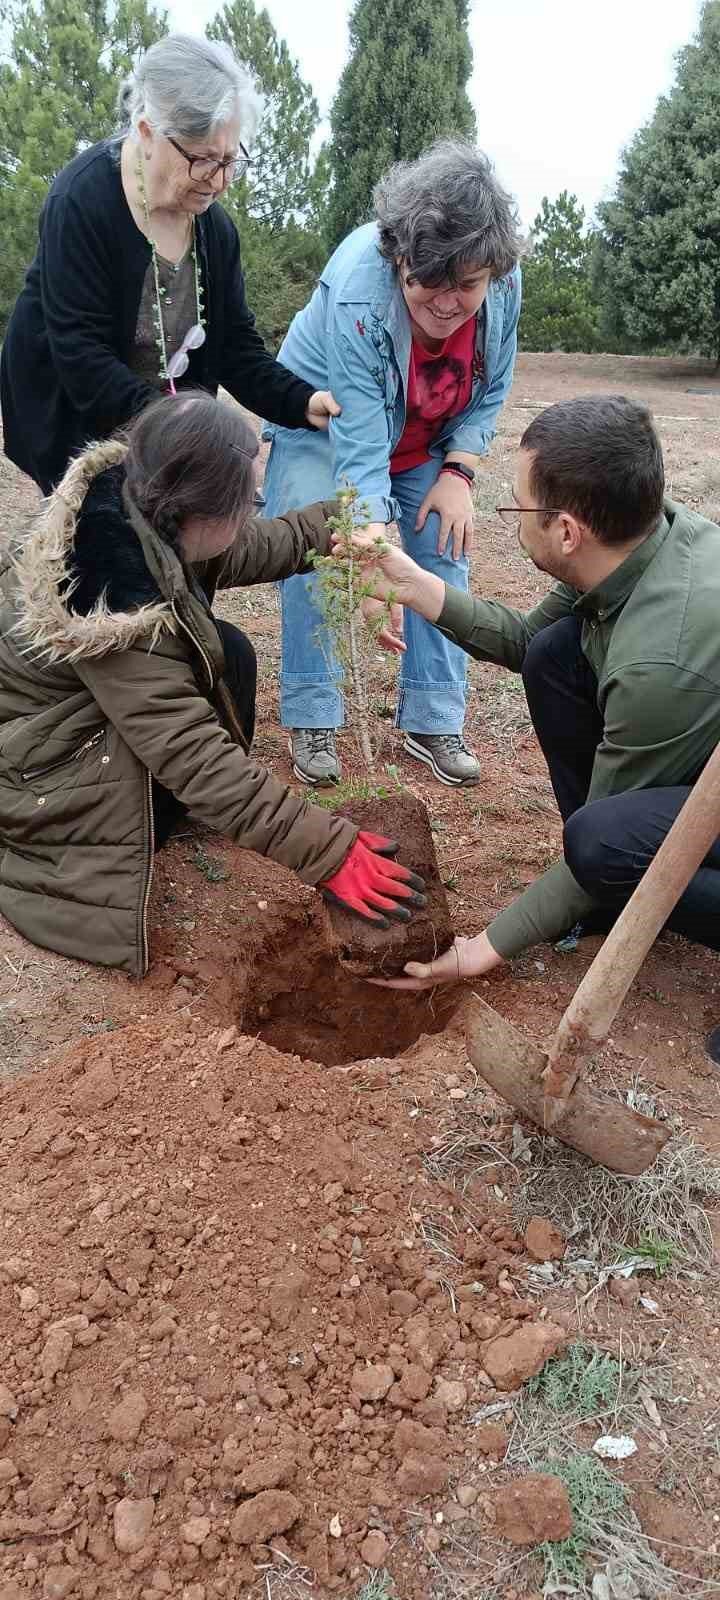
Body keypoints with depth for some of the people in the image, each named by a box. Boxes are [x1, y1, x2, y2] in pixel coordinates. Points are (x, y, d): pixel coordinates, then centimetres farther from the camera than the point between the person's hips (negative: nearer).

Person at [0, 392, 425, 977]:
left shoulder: (137, 502, -15)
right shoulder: (118, 601, -38)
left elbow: (249, 549, 4)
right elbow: (189, 750, -38)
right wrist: (324, 848, -38)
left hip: (90, 695, 8)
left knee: (227, 651, -5)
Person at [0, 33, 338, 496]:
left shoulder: (215, 225, -1)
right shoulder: (82, 202, -20)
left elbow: (236, 345, -2)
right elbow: (81, 351, -26)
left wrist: (302, 402, -20)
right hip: (74, 425, -5)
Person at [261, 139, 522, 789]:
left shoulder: (504, 282, -24)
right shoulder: (358, 290, -38)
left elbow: (489, 394, -7)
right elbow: (359, 449, -42)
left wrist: (458, 474, -20)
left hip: (426, 441, 4)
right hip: (325, 421, -4)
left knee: (445, 553, -6)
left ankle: (433, 722, 1)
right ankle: (313, 720, -5)